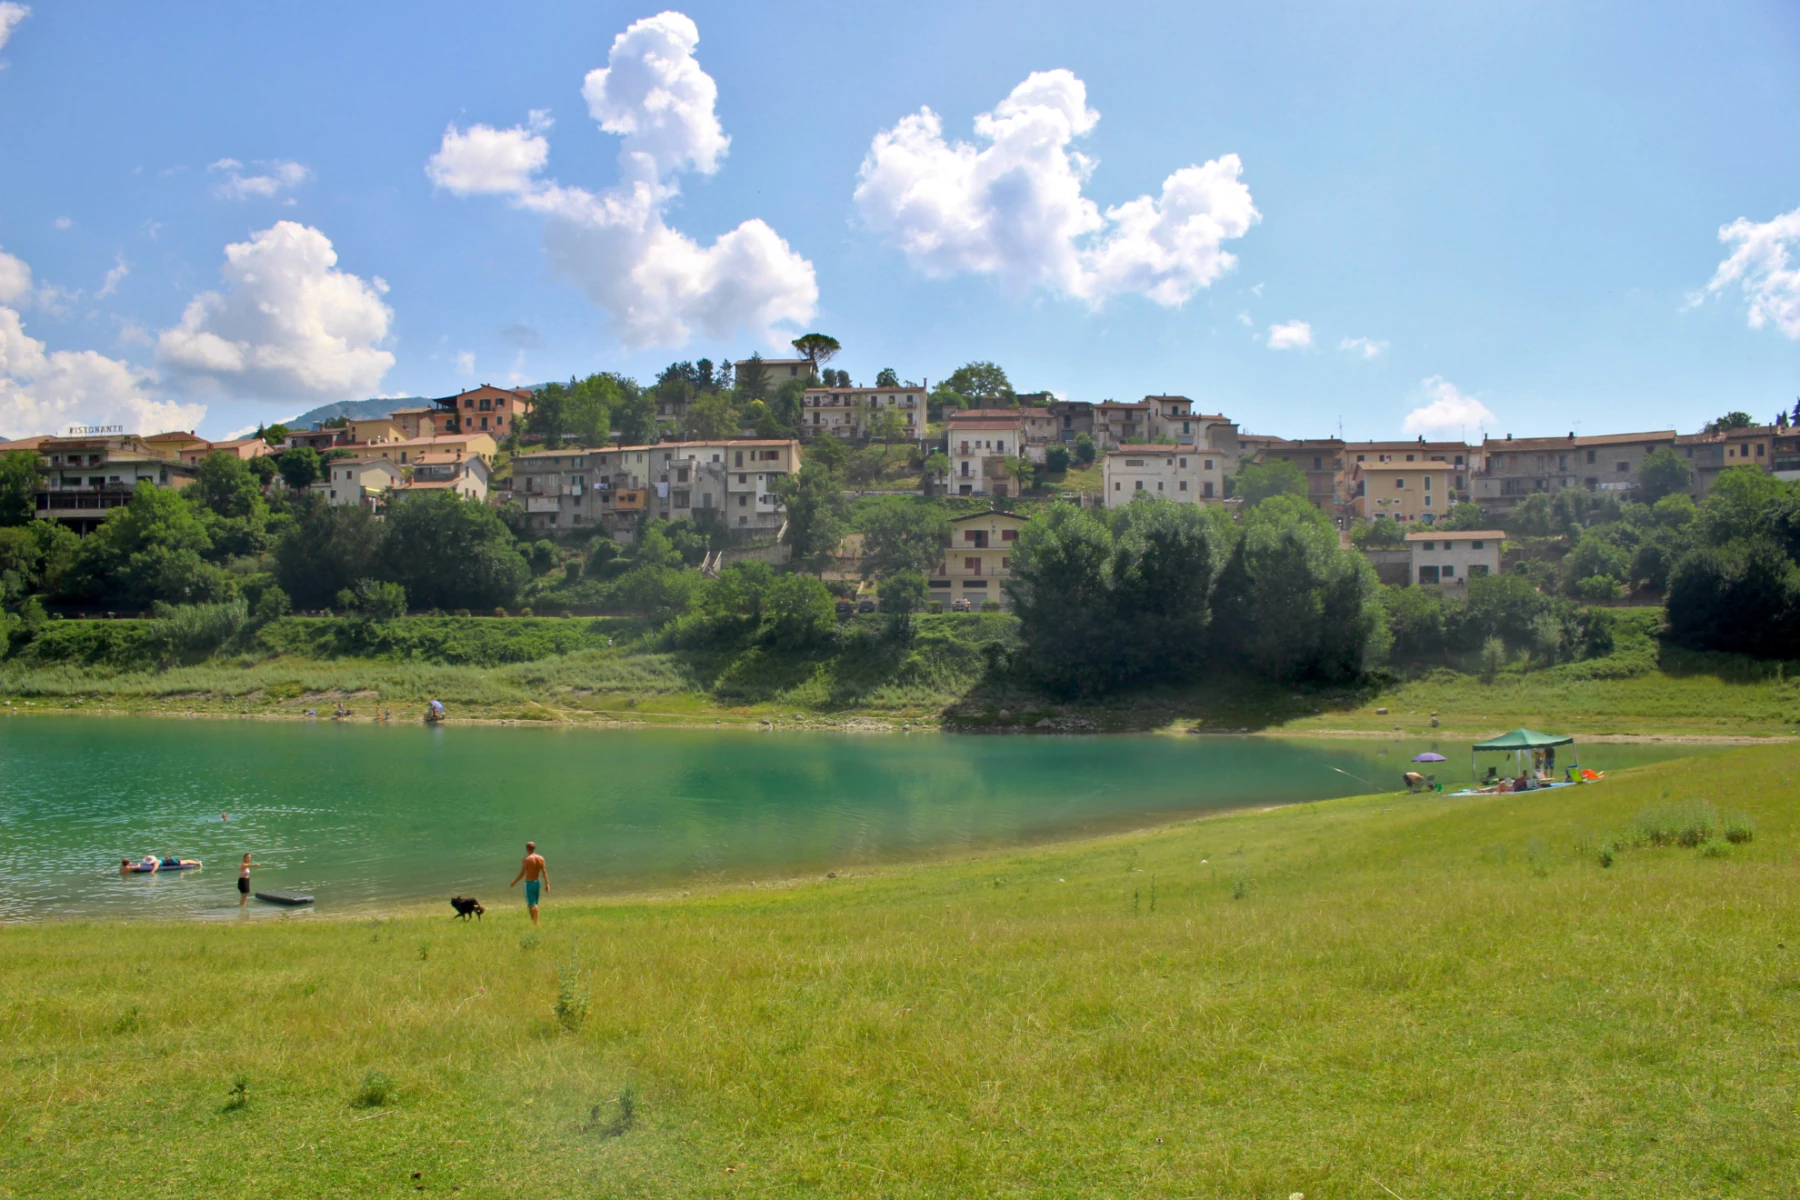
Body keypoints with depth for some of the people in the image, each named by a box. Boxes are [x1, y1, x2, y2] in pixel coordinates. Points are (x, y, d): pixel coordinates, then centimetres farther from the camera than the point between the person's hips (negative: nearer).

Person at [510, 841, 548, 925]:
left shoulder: (527, 859, -14)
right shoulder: (541, 858, 0)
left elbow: (522, 873, -14)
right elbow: (544, 872, -1)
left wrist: (514, 883, -5)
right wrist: (547, 884, 2)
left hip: (529, 883, -5)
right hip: (537, 882, 5)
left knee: (531, 904, -1)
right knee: (534, 904, 17)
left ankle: (534, 922, -7)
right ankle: (536, 922, 18)